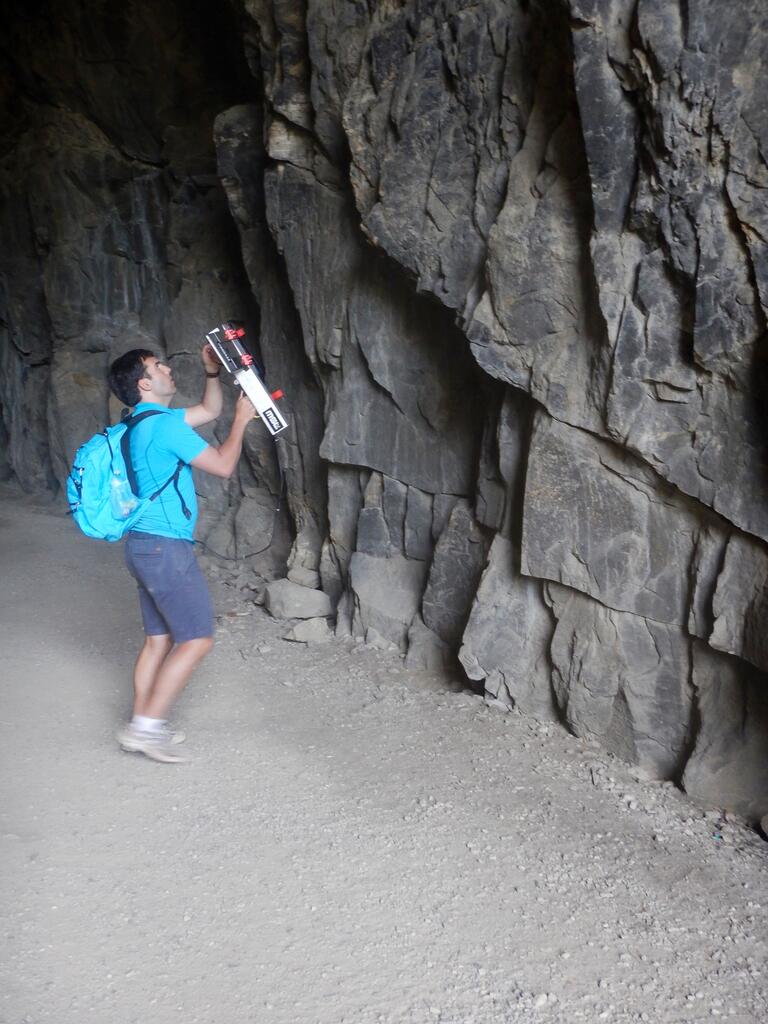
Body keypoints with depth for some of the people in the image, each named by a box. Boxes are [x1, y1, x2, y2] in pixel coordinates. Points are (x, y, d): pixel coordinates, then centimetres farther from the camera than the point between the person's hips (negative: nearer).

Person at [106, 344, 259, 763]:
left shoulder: (148, 421, 15)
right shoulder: (163, 424, -16)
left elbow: (209, 410, 27)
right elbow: (223, 465, -12)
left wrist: (212, 371, 14)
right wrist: (242, 419, -1)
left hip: (146, 546, 10)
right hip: (166, 548, -10)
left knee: (159, 639, 14)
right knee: (197, 639, -4)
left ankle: (142, 727, 18)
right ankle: (147, 726, -2)